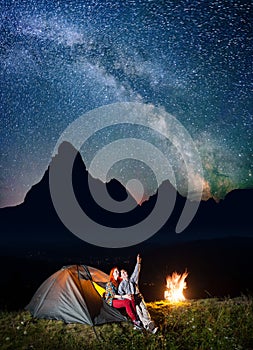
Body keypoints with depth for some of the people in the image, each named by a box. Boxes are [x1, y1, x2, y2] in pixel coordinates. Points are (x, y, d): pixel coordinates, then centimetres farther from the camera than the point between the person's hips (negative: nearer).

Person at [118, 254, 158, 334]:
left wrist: (138, 263, -3)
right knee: (137, 309, -29)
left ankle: (150, 324, -42)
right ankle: (147, 325, -47)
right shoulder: (121, 284, 8)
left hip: (138, 297, 4)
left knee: (144, 307, -23)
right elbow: (120, 295, 2)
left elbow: (136, 272, 7)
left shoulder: (132, 279, 17)